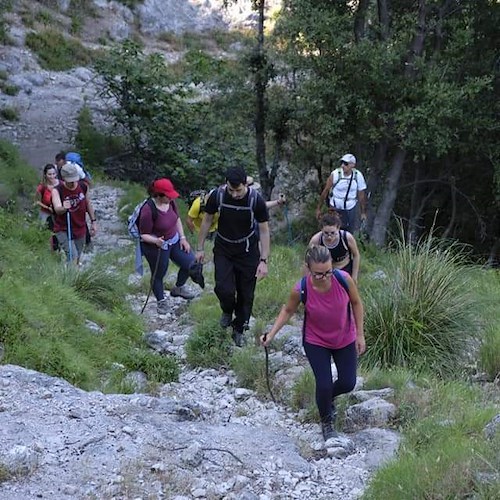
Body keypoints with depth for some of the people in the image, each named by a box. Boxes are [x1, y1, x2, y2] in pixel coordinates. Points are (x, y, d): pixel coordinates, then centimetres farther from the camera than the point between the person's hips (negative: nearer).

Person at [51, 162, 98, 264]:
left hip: (80, 229, 5)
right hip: (63, 230, -5)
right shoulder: (57, 191, -20)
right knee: (72, 257, -19)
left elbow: (88, 204, 10)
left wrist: (93, 221, 12)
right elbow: (57, 209, -37)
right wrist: (63, 208, -59)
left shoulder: (83, 187, -6)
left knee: (77, 259, 16)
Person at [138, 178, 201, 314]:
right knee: (158, 275, 12)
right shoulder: (148, 211, -31)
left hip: (174, 240, 7)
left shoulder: (170, 202, -11)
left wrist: (183, 237, 5)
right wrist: (156, 241, -39)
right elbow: (144, 235, -21)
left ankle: (178, 288, 35)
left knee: (191, 263, 7)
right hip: (156, 247, -7)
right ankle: (161, 301, 39)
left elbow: (177, 219, 8)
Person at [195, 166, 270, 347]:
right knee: (224, 289, -13)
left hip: (248, 252, 0)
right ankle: (227, 311, 22)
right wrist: (200, 248, 2)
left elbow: (264, 230, -12)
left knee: (246, 294, 5)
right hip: (223, 250, 1)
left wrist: (264, 260, -16)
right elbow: (207, 220, -1)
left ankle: (239, 330, 28)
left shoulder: (256, 200, -21)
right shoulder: (217, 196, -18)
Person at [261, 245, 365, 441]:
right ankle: (327, 422, 24)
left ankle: (329, 396, 44)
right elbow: (288, 311, -7)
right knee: (324, 384, -7)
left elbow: (356, 303, -8)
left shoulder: (344, 279, -27)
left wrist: (360, 335, -5)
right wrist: (271, 334, -16)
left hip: (345, 340, 2)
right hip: (316, 342, -2)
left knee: (348, 383, 7)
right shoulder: (301, 290, -28)